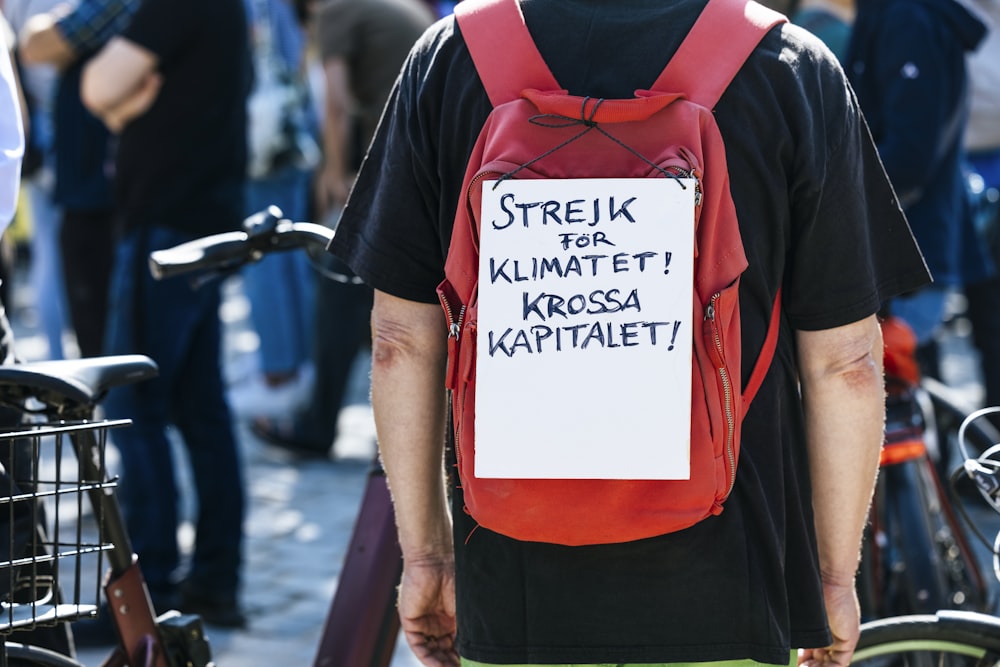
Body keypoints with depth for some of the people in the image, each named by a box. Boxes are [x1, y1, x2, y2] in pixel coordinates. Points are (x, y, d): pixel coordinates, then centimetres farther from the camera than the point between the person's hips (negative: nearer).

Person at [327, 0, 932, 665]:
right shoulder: (797, 69, -4)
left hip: (515, 597, 2)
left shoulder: (449, 56, 0)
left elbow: (402, 340, 2)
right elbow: (845, 362, -3)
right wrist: (837, 577, 9)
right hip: (719, 603, -1)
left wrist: (425, 553, 12)